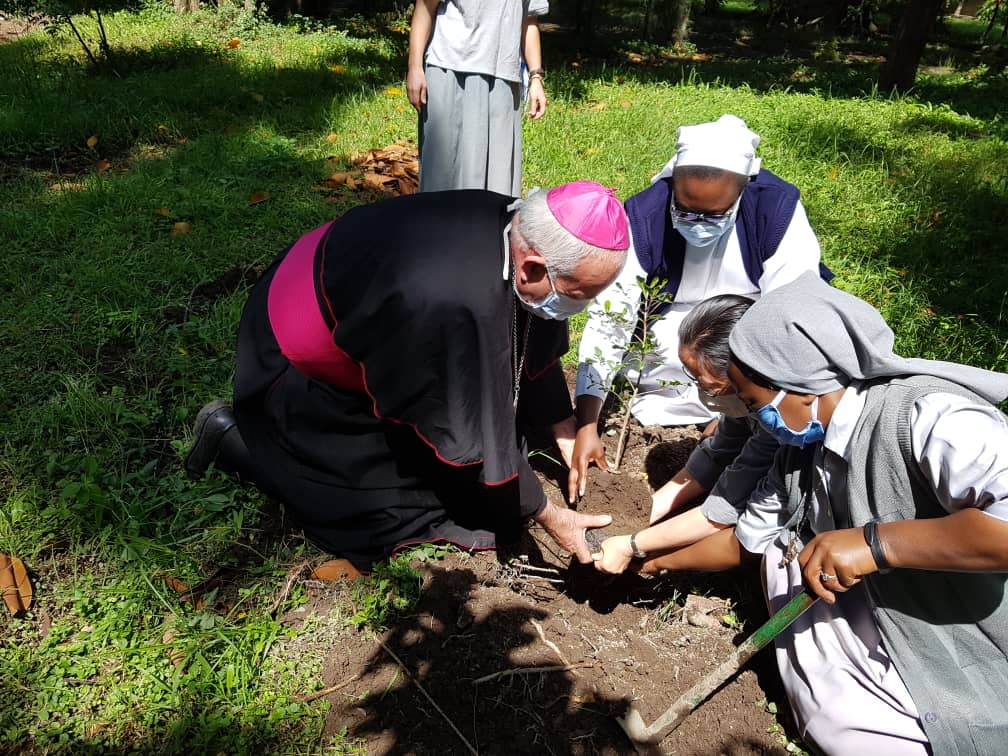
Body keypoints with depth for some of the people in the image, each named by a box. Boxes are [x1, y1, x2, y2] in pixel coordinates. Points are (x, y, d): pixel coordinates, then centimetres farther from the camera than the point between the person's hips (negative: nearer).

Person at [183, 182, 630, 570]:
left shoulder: (521, 231, -19)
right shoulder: (455, 304, -43)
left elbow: (537, 348, -2)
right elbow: (476, 437, -29)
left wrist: (568, 433, 1)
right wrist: (548, 515, -17)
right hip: (300, 360, -7)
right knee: (374, 517, 2)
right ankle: (232, 437, 14)